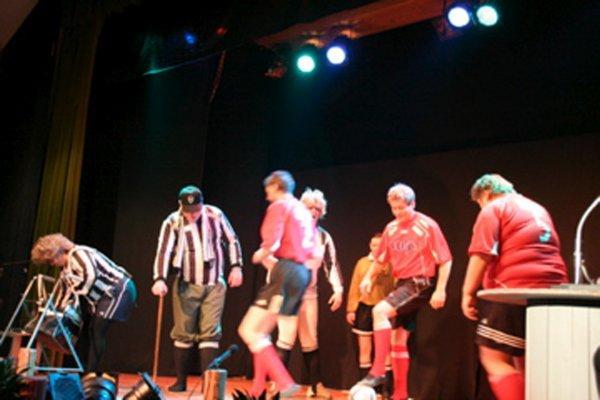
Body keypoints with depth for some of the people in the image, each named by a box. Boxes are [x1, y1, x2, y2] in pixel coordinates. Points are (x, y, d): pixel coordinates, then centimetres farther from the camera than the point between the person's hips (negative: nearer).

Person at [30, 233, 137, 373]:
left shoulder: (77, 254, -15)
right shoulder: (65, 269, 16)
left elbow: (91, 275, -31)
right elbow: (64, 291, 24)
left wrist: (76, 292, -20)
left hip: (119, 289, -10)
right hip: (105, 295, 10)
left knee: (98, 330, -12)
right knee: (92, 329, 8)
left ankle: (92, 372, -9)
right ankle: (91, 371, 11)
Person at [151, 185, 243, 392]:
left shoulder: (216, 215, -2)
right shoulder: (172, 222, -8)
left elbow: (232, 241, 8)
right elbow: (163, 251, -18)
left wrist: (236, 266, -1)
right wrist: (160, 279, -31)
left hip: (214, 285, 1)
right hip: (186, 285, 0)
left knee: (210, 333, -4)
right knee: (184, 333, 3)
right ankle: (181, 381, 14)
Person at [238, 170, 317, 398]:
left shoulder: (279, 206, -3)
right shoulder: (304, 212, 22)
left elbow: (272, 243, -18)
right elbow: (313, 254, 20)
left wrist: (260, 256, 2)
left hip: (285, 271, -9)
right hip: (302, 273, 9)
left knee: (249, 331, -9)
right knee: (261, 332, 16)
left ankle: (285, 384, -19)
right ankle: (258, 391, 15)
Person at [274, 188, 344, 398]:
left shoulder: (324, 236, 7)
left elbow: (332, 264, 5)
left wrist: (338, 289, -5)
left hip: (310, 293, 5)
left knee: (311, 340, 9)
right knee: (287, 337, -11)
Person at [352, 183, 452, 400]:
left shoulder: (428, 225, -9)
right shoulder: (391, 228, 9)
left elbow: (445, 260, -9)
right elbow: (381, 259, 17)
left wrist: (440, 290, -17)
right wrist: (368, 278, -1)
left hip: (421, 284, -7)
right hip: (402, 284, 7)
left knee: (380, 310, -26)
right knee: (398, 340, 7)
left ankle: (378, 371, -21)